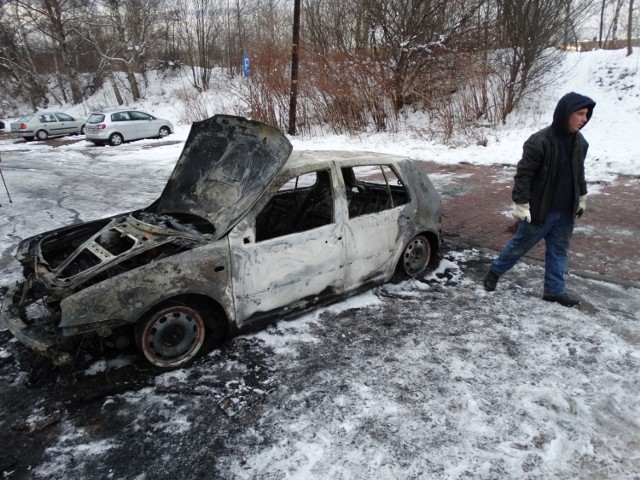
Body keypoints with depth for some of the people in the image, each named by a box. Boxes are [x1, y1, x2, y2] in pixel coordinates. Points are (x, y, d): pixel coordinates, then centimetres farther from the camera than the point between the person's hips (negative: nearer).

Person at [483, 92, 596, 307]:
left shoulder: (580, 142, 3)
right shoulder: (539, 142, -20)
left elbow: (579, 173, 17)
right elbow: (523, 175, -19)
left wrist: (581, 198, 21)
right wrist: (521, 204, -20)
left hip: (565, 211, 7)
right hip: (539, 210, -6)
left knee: (559, 250, 12)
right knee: (520, 245, 8)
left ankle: (554, 290, 24)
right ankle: (495, 271, 29)